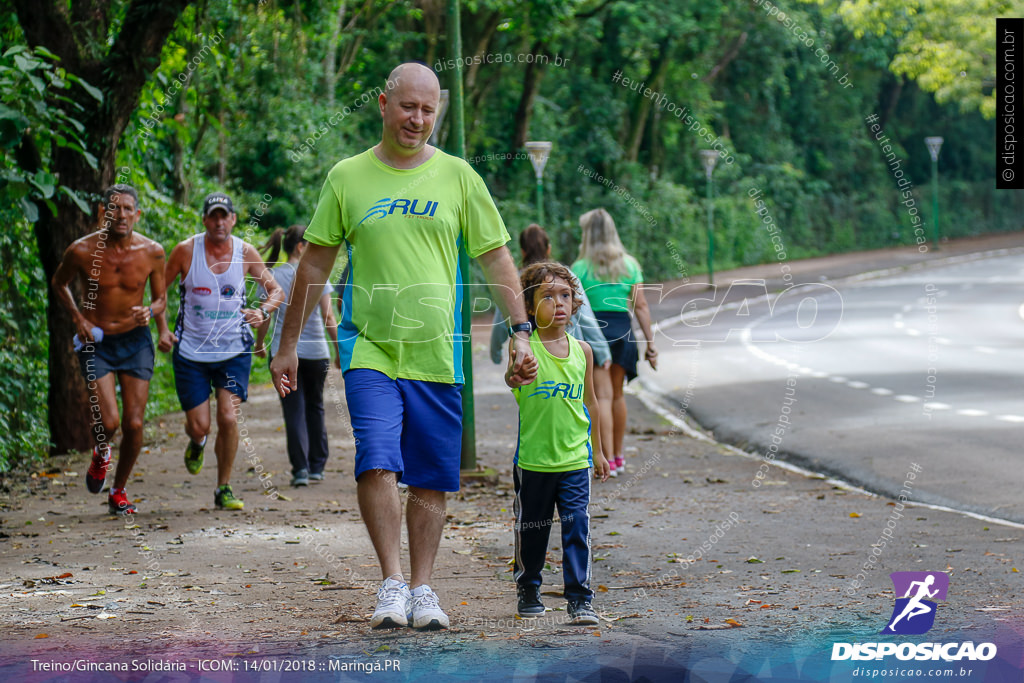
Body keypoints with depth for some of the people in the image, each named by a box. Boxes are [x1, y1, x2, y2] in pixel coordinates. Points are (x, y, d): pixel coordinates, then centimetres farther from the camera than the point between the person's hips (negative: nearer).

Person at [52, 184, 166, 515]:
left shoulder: (151, 252, -8)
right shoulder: (82, 251, -12)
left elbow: (161, 298, 5)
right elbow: (59, 283, 8)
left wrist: (149, 311, -19)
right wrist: (78, 317, -7)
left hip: (135, 340, 2)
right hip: (95, 342, -2)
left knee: (134, 424, -3)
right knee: (108, 421, -14)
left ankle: (119, 491, 19)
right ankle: (101, 453, 23)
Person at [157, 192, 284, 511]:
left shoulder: (245, 253, -3)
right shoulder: (186, 251, -7)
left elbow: (276, 290, 5)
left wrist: (263, 312, -16)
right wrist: (163, 329, -6)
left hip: (234, 350, 1)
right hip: (191, 351, -1)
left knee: (228, 418, -12)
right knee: (199, 426, -2)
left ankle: (224, 489, 5)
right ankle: (196, 443, 38)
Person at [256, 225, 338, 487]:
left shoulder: (271, 278, 0)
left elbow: (264, 320, 2)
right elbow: (328, 317, -8)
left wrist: (259, 345, 19)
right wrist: (339, 349, -2)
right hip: (315, 351, 0)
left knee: (294, 411, 2)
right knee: (315, 407, 17)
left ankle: (300, 468, -9)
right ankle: (317, 467, 21)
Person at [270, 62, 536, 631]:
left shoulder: (458, 176, 6)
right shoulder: (347, 178, 5)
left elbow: (496, 258, 8)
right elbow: (315, 263, 10)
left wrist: (520, 332, -1)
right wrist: (287, 346, 10)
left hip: (437, 351, 1)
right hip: (368, 348, -1)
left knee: (432, 477, 4)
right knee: (377, 463, -16)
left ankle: (422, 588, 14)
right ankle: (391, 584, -10)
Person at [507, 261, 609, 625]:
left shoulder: (582, 350, 4)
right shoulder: (526, 347, -8)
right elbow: (511, 379, -28)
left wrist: (597, 450, 20)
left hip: (575, 459, 2)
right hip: (533, 459, -2)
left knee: (578, 528, -7)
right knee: (530, 530, 12)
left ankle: (580, 598, -3)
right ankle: (528, 591, 31)